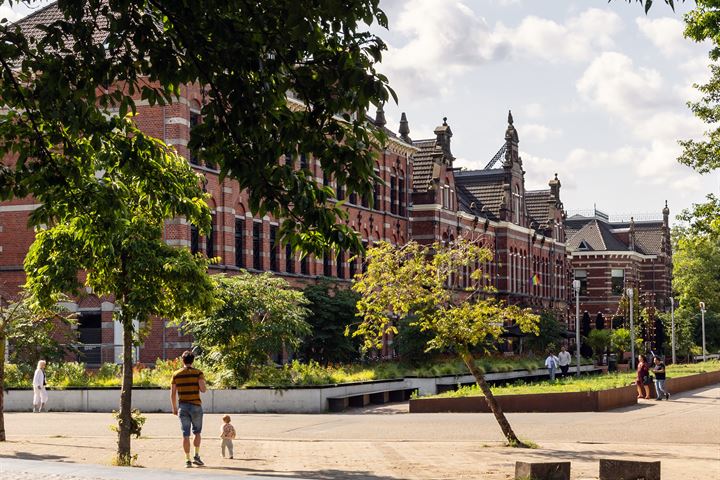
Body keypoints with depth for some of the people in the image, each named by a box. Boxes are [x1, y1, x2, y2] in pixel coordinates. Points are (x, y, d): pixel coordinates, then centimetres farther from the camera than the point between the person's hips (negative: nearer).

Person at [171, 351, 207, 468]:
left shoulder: (176, 374, 4)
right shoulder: (198, 373, -3)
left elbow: (172, 393, 4)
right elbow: (203, 389, -12)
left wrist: (174, 408, 12)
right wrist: (205, 388, 11)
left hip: (183, 406, 2)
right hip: (196, 405, -2)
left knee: (185, 435, 3)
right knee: (197, 432, 14)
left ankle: (188, 460, 1)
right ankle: (196, 456, 4)